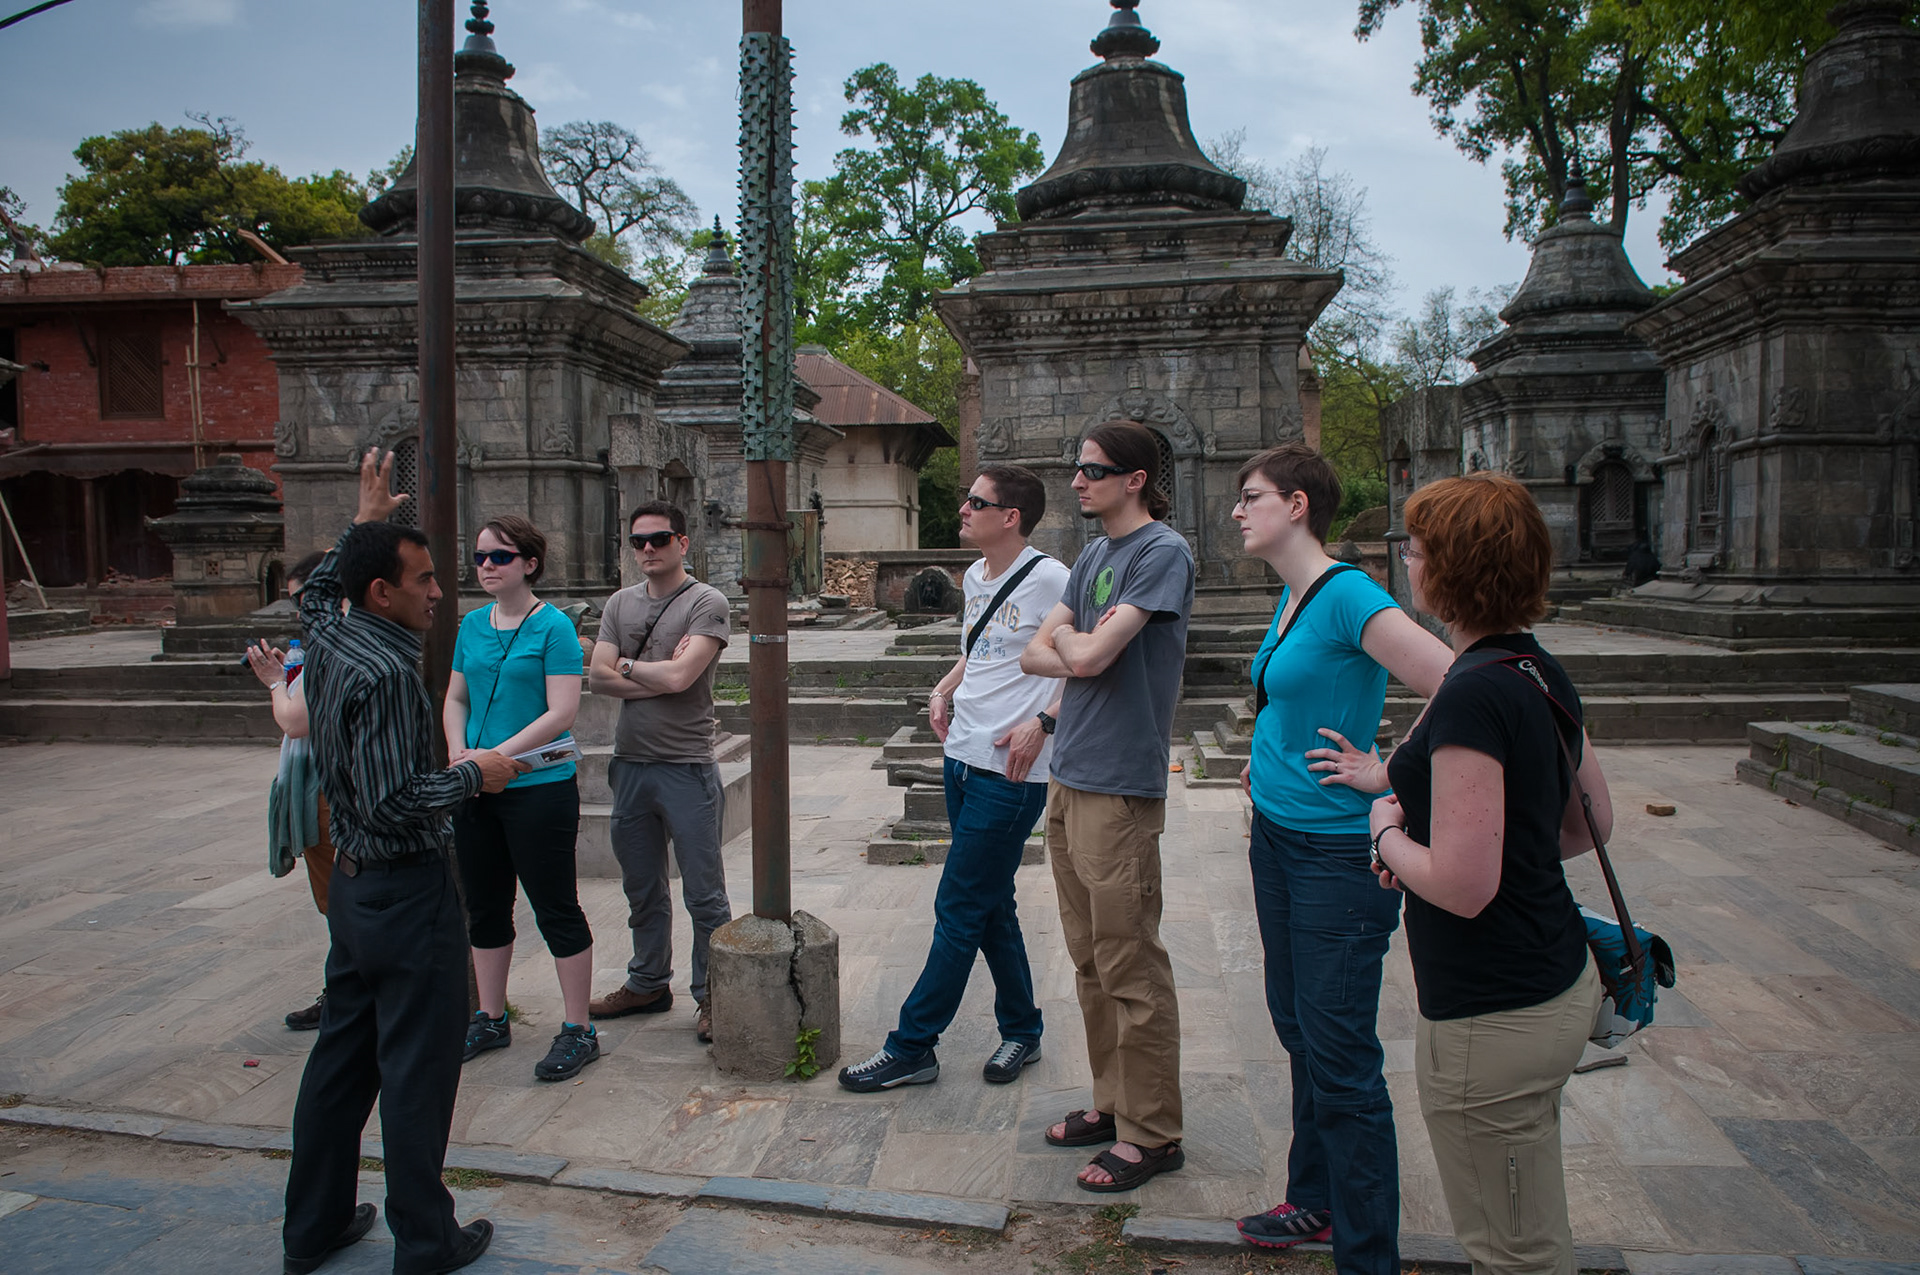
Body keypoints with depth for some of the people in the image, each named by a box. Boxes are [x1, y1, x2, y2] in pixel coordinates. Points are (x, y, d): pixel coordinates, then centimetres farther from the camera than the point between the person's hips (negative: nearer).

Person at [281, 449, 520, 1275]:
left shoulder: (327, 641, 3)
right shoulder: (385, 672, -23)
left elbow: (315, 590, 29)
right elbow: (396, 803, -27)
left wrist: (363, 524, 30)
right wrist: (473, 776, -13)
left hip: (352, 885, 9)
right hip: (408, 893, -9)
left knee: (341, 1054, 19)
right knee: (417, 1069, 2)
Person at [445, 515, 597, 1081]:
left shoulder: (554, 626, -10)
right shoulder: (472, 625, 10)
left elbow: (561, 713, -16)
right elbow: (455, 699, 15)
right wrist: (459, 753, -4)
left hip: (539, 787, -7)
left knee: (556, 909, 1)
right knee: (485, 907, 16)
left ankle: (578, 1031, 12)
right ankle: (490, 1020, 33)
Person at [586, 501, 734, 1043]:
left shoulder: (707, 603, -7)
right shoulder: (620, 603, 11)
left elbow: (678, 678, -19)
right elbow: (597, 678, 0)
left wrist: (627, 665, -3)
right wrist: (659, 675, -11)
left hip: (686, 767, -6)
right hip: (630, 764, 6)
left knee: (703, 893, 1)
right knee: (642, 888, 18)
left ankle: (711, 996, 15)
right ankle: (648, 983, 33)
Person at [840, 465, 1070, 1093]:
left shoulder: (1050, 580, -14)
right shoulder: (975, 577, 12)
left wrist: (1043, 723, -22)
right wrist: (943, 692, 11)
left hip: (1010, 773, -9)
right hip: (963, 759, 9)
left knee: (958, 910, 0)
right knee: (991, 905, 16)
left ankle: (911, 1048, 12)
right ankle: (1021, 1032, 32)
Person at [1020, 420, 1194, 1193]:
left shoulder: (1163, 552, -12)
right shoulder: (1093, 555, 15)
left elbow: (1088, 657, -19)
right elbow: (1036, 655, 11)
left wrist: (1067, 639, 2)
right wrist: (1085, 650, -9)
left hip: (1120, 786, -9)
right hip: (1069, 778, 9)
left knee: (1131, 969, 0)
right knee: (1090, 960, 16)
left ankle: (1150, 1134, 13)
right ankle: (1111, 1102, 30)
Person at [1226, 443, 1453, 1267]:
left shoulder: (1347, 595, -19)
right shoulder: (1290, 597, 9)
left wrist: (1388, 774, -19)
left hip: (1337, 851, -9)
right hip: (1277, 840, 9)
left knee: (1340, 1058, 1)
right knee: (1297, 1029, 20)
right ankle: (1314, 1201, 39)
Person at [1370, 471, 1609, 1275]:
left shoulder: (1474, 695, -25)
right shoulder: (1542, 674, 4)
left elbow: (1462, 887, -27)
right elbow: (1590, 825, 16)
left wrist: (1390, 833, -8)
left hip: (1494, 1015, -10)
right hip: (1557, 984, 10)